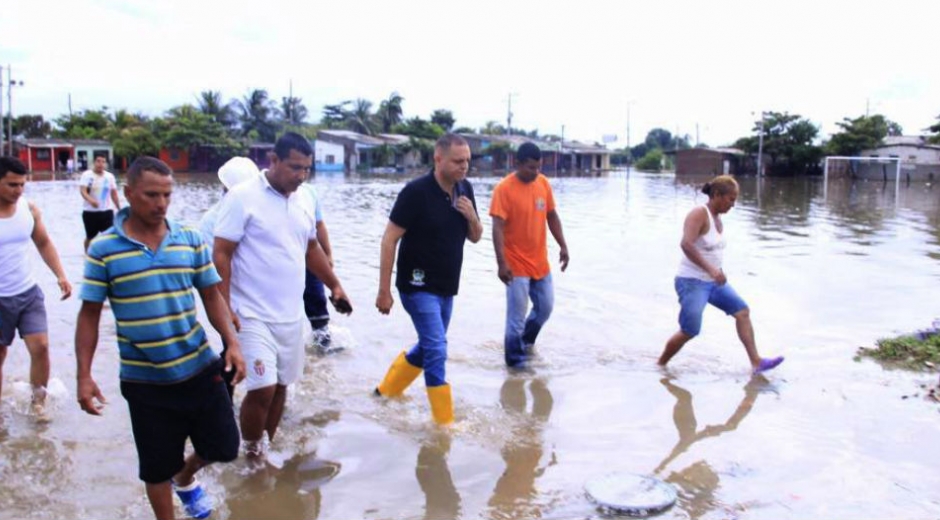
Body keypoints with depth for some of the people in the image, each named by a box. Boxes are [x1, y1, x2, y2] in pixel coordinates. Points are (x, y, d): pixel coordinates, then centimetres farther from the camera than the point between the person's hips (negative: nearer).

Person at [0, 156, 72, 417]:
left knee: (40, 346, -3)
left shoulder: (29, 208, -3)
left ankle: (38, 400, 17)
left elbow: (44, 243, 10)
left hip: (29, 293, 3)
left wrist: (60, 275, -2)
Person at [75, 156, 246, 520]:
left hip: (200, 370, 3)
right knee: (157, 469, 11)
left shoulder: (190, 240, -2)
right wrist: (84, 376, -9)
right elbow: (89, 315, -4)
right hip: (144, 382, -2)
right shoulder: (103, 249, -9)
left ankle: (185, 478, 46)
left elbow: (211, 296, 5)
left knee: (224, 447, 14)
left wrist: (232, 343, -7)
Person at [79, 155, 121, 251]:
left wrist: (119, 209, 13)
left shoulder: (110, 176, 4)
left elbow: (114, 194, 12)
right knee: (90, 237, 13)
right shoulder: (87, 175, -9)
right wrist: (91, 200, -41)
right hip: (90, 212, -2)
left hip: (106, 211, 2)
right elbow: (83, 191, -22)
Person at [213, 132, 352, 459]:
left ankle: (267, 450, 28)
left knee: (281, 387, 12)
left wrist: (335, 286, 15)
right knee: (262, 388, -11)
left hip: (291, 315, 6)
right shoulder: (243, 197, -11)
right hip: (254, 316, -6)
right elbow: (221, 254, -12)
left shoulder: (304, 201, 8)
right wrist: (224, 307, -19)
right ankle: (250, 454, 11)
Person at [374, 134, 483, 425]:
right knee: (436, 351, -10)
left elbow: (476, 237, 10)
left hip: (446, 287, 8)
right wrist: (384, 291, -17)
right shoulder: (416, 192, -18)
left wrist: (471, 217, -13)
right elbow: (389, 240, -16)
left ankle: (387, 391, 39)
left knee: (429, 347, 19)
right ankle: (445, 422, 2)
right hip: (418, 286, -8)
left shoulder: (464, 189, 2)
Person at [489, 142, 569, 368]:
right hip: (516, 265, -6)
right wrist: (501, 262, -26)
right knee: (517, 316, -1)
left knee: (545, 307, 17)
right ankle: (515, 360, 15)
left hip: (540, 262, 7)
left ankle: (526, 342, 40)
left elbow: (552, 216, 12)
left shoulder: (544, 183, 2)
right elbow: (498, 227, -20)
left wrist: (563, 246, 7)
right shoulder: (504, 188, -17)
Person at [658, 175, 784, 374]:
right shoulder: (699, 214, -18)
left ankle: (756, 362, 9)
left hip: (713, 281, 9)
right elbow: (686, 244, -33)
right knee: (689, 332, -8)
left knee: (742, 311, 5)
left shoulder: (717, 218, 9)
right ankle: (660, 365, 10)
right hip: (692, 282, -9)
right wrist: (710, 269, -39)